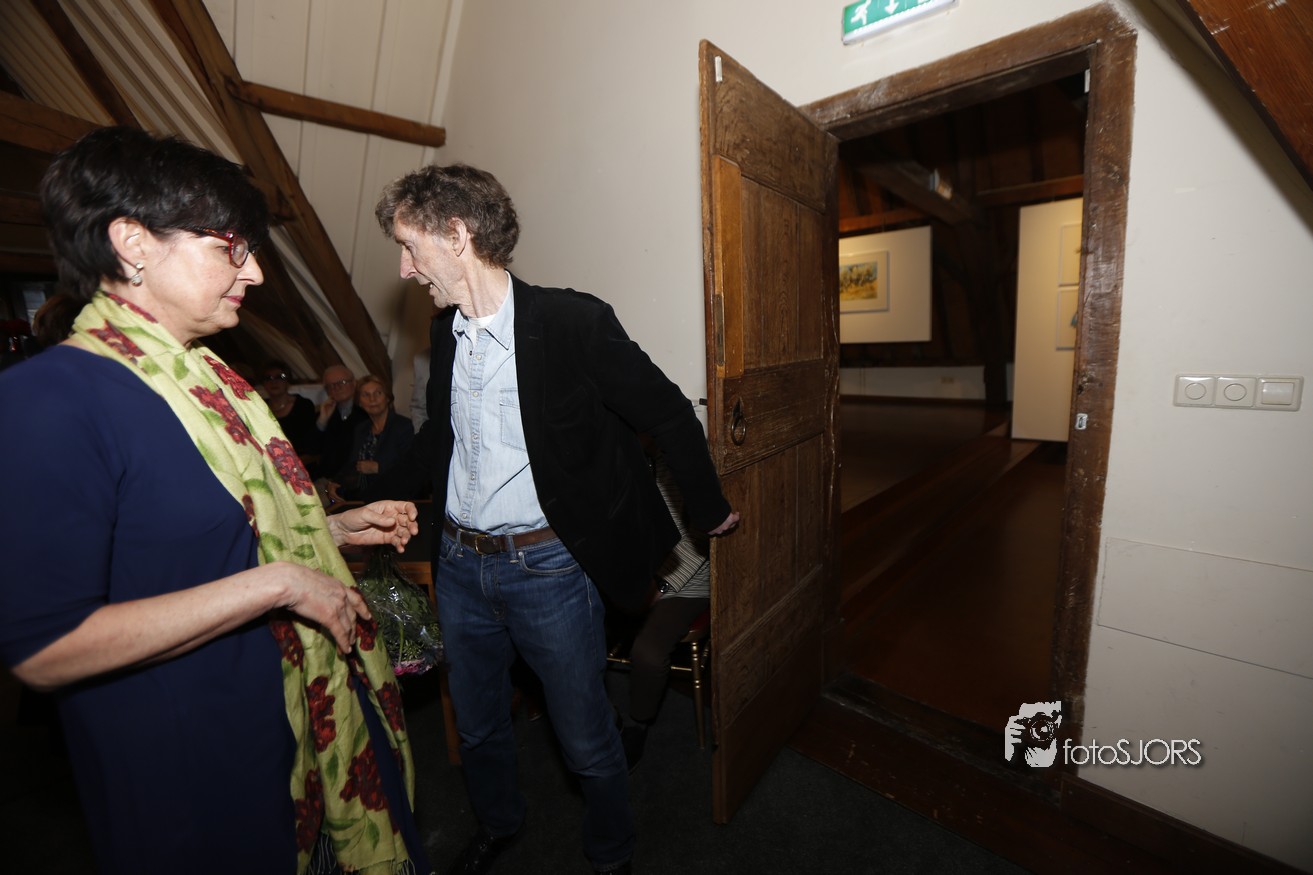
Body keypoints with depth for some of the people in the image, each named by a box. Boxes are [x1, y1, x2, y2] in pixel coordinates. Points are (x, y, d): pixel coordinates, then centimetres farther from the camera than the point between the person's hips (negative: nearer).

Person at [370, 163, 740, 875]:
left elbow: (671, 416, -9)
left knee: (587, 742, 14)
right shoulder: (445, 333, 4)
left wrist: (710, 511, -2)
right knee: (477, 728, 25)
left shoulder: (573, 321, -17)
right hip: (459, 564, 6)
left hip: (548, 567, -5)